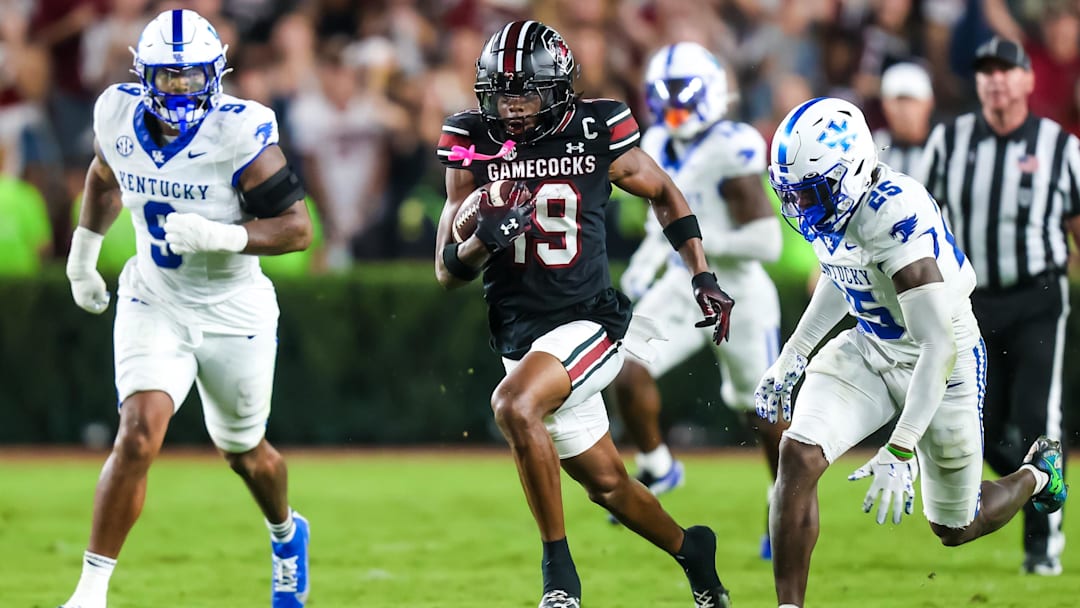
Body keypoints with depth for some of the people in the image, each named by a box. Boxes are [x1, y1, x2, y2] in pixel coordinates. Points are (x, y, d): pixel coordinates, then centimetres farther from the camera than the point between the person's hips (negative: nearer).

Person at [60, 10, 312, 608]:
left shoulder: (240, 133, -23)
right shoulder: (118, 115, -10)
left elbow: (297, 227, -21)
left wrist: (220, 236, -34)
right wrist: (83, 252, 20)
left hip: (233, 310, -2)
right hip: (154, 305, 2)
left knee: (244, 452, 19)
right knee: (139, 437, -20)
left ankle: (286, 535, 52)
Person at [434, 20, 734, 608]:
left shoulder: (596, 135, -7)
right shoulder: (474, 147, -2)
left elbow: (664, 194, 12)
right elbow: (448, 272, -1)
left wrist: (702, 277, 5)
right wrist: (487, 238, -22)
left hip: (589, 321, -4)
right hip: (520, 334, 4)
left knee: (513, 404, -32)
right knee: (606, 483, 14)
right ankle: (691, 550, 44)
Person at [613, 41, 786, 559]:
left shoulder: (731, 155, -22)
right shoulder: (659, 148, 1)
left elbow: (767, 243, -26)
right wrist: (647, 260, 3)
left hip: (737, 296, -6)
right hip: (680, 291, 6)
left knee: (762, 410, 11)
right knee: (629, 375, -14)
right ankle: (656, 468, 11)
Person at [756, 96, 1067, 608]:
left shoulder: (895, 218, -35)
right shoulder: (830, 201, -11)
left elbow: (941, 346, -36)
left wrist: (899, 451, -38)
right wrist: (791, 358, 14)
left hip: (938, 366, -6)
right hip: (870, 349, 6)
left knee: (955, 529, 12)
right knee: (797, 457, -18)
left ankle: (1036, 474, 44)